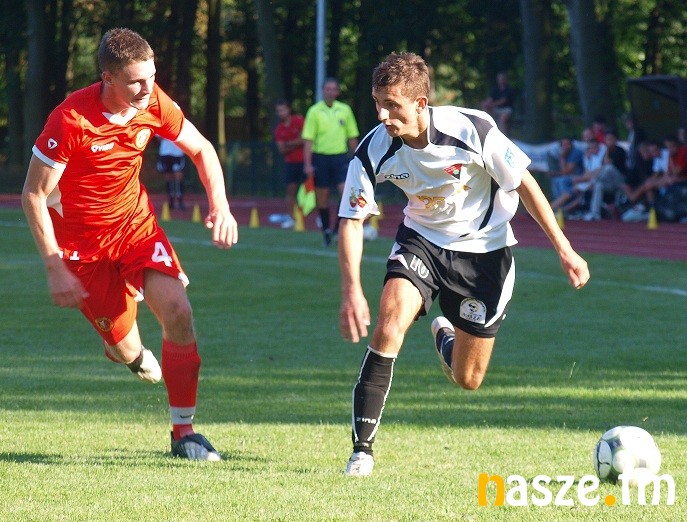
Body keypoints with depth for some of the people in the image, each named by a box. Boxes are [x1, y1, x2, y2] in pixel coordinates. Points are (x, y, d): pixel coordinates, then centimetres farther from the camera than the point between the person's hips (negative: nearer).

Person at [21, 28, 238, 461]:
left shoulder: (154, 104, -13)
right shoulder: (71, 120, -27)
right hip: (82, 241, -4)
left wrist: (220, 205, -10)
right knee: (126, 349, 0)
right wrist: (55, 267, -20)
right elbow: (34, 194, -18)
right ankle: (132, 352, 43)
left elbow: (201, 149, 5)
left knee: (178, 311, -17)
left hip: (136, 223, 4)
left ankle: (184, 432, -6)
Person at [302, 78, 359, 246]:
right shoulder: (314, 111, -3)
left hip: (340, 156, 1)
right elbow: (308, 139, -5)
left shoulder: (345, 110, 5)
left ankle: (338, 228, -1)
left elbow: (352, 137, 12)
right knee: (322, 197, 4)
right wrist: (307, 164, -12)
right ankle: (326, 231, 18)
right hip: (320, 157, -1)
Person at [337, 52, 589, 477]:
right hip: (421, 239, 1)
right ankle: (362, 449, -20)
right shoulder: (374, 150, -21)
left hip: (483, 248, -1)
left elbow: (524, 184, -14)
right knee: (390, 322, -27)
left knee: (467, 380, 4)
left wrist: (564, 249, -11)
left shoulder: (472, 130, -27)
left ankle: (445, 336, 43)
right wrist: (352, 291, -28)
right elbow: (352, 220, -14)